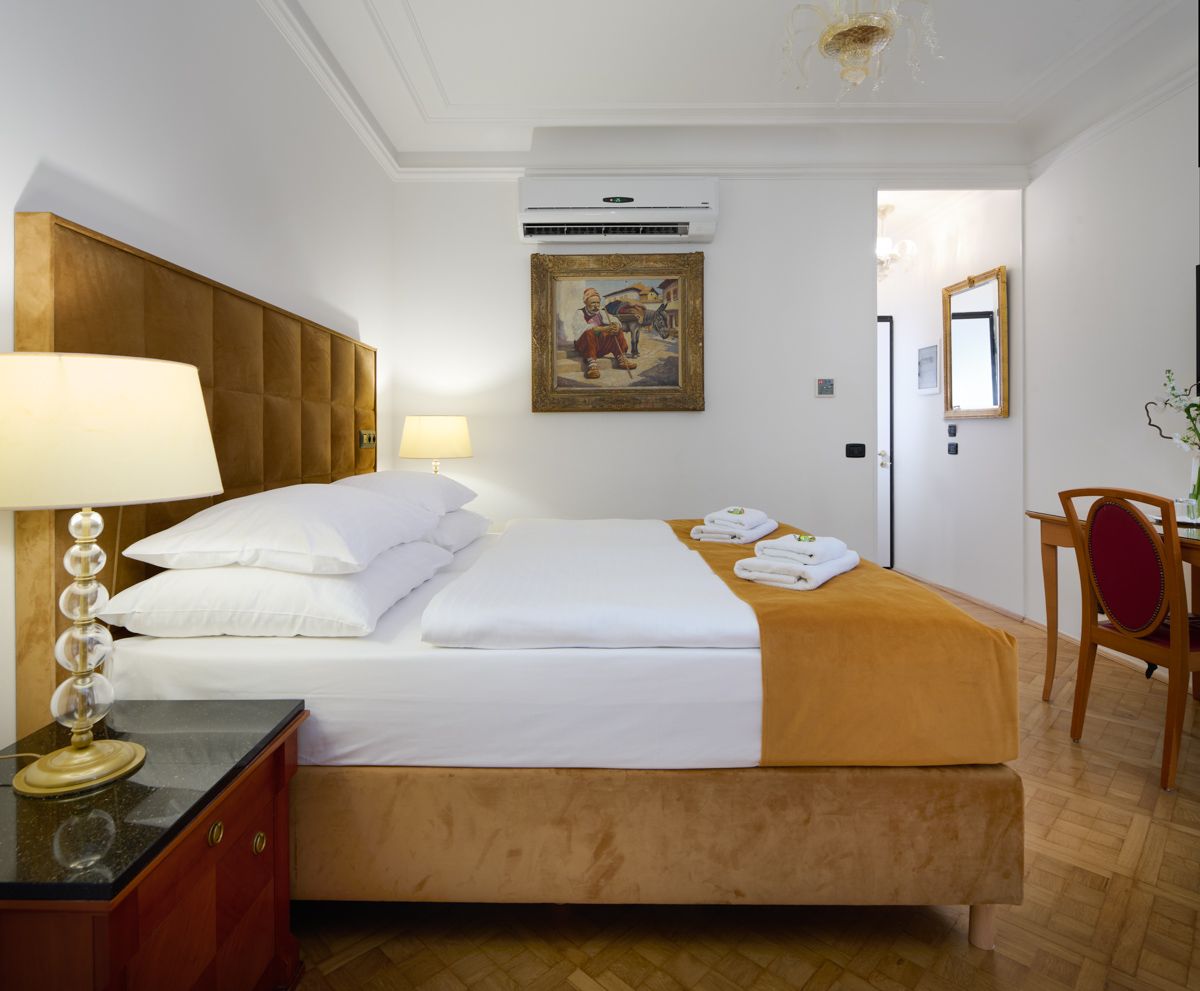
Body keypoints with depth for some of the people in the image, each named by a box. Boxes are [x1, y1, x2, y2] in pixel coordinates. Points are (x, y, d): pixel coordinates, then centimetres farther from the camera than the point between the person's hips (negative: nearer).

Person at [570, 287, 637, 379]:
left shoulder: (602, 312, 13)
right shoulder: (579, 313, -3)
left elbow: (614, 320, 1)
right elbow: (584, 327, -23)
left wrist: (616, 325, -26)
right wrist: (604, 329, -36)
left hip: (602, 345, 5)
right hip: (585, 345, -5)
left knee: (617, 331, -8)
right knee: (589, 333, -34)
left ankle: (621, 359, -11)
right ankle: (592, 364, -42)